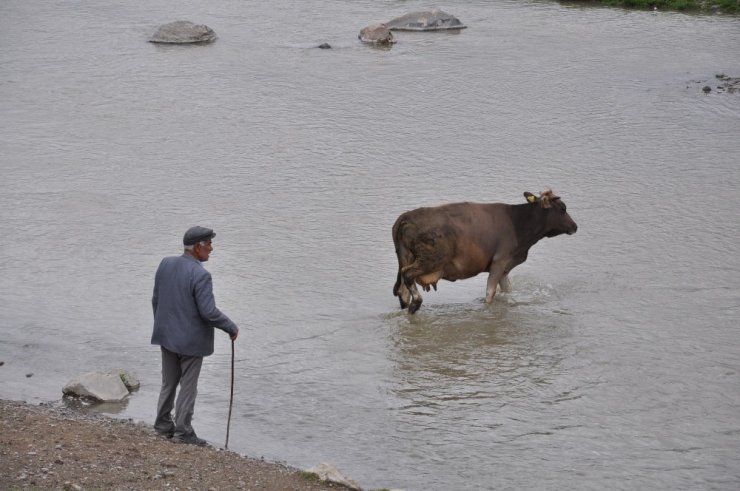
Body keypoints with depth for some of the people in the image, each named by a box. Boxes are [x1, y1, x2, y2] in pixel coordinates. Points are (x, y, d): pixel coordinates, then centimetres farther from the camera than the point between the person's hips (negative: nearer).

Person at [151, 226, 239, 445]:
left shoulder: (166, 264, -2)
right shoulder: (200, 275, -23)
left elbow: (156, 299, 6)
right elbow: (208, 311, -23)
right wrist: (232, 328, -9)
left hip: (167, 335, 6)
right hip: (191, 340, -6)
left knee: (168, 382, 19)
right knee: (188, 386, 6)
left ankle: (163, 424, 26)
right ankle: (183, 431, 11)